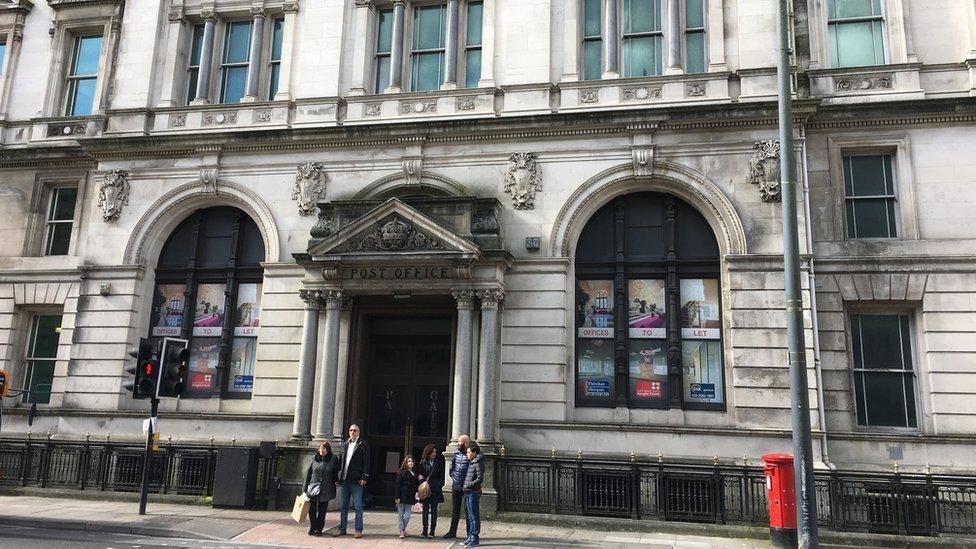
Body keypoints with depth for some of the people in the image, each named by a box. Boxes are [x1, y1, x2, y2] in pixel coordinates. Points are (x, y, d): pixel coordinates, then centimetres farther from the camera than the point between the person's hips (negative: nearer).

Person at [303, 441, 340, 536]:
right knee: (312, 510, 0)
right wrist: (305, 488, 6)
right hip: (313, 488, 1)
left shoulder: (333, 459, 0)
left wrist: (336, 481, 4)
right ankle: (312, 528, 15)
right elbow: (308, 474, 7)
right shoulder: (314, 459, 4)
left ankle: (319, 529, 16)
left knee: (322, 511, 5)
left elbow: (337, 473, 11)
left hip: (326, 490, -1)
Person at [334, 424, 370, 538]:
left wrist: (364, 477, -14)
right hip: (343, 479, 5)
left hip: (356, 480, -5)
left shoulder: (363, 444, -1)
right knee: (343, 506, 11)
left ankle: (358, 530, 6)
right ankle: (342, 528, 19)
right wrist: (338, 476, 7)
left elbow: (366, 462, -6)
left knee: (358, 506, 0)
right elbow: (340, 461, 15)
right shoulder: (345, 444, 15)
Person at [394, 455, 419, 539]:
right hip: (402, 497, -3)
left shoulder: (415, 474, 11)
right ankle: (402, 531, 10)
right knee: (400, 514, 3)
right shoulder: (402, 473, -2)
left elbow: (416, 485, 17)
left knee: (407, 516, -1)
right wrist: (397, 497, -11)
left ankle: (403, 529, 19)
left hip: (410, 497, 3)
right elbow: (398, 485, -6)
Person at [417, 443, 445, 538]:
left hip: (436, 490, 0)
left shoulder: (439, 462, 6)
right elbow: (419, 475, 8)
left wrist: (440, 485, -4)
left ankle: (432, 531, 7)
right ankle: (424, 531, 5)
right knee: (425, 510, 1)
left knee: (434, 510, 2)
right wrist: (423, 480, -10)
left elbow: (442, 476, 8)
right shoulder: (423, 462, 4)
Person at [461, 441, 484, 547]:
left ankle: (475, 539, 0)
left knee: (474, 516, -4)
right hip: (468, 492, 9)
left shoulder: (478, 463, -11)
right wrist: (465, 487, 10)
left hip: (474, 492, -9)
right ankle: (470, 537, 20)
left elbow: (480, 479, -17)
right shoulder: (471, 462, 15)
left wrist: (468, 486, -15)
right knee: (470, 516, 13)